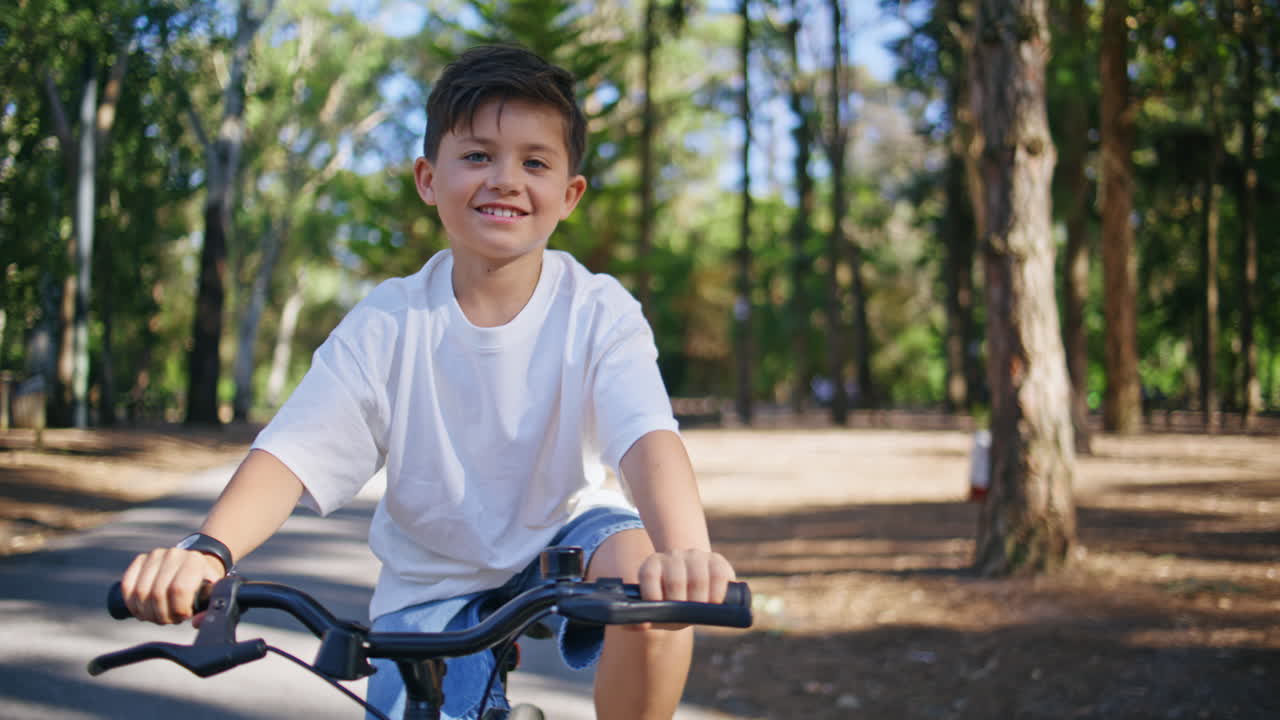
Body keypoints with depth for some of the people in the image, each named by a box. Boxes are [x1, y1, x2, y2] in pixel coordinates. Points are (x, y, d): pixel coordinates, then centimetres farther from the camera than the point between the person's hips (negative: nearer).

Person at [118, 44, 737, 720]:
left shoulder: (598, 311, -16)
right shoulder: (389, 322, -13)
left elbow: (649, 437, -33)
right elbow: (292, 452, -22)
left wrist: (685, 549, -55)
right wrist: (207, 550, -43)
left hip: (567, 540, -1)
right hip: (431, 581, 2)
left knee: (642, 566, -33)